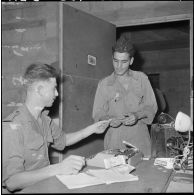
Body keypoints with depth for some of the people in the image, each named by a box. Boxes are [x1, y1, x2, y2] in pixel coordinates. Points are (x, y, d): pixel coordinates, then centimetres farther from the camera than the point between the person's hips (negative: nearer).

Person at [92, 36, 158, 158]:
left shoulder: (141, 78, 7)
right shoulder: (104, 84, 4)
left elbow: (152, 106, 6)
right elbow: (97, 114, 2)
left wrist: (137, 115, -13)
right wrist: (110, 119, -18)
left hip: (140, 139, 1)